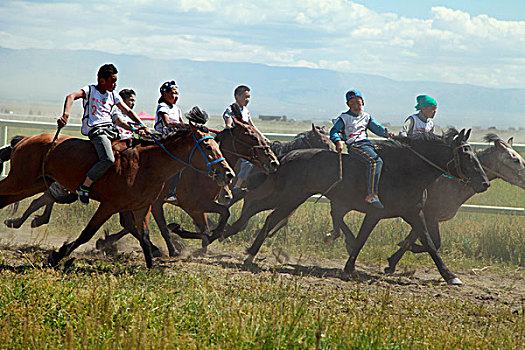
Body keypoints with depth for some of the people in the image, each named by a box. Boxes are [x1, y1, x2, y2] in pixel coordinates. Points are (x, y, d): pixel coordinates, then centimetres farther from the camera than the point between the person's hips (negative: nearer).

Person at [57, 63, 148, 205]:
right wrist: (65, 114, -34)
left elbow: (128, 111, 25)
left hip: (111, 129, 7)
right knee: (108, 159, -31)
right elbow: (71, 96, -15)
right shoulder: (90, 90, 2)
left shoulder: (112, 96, 20)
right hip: (95, 129, -7)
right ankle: (84, 187, -19)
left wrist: (142, 126, 12)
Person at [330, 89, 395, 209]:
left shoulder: (366, 117, 23)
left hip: (367, 144, 7)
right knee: (375, 161, -30)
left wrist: (386, 133, 1)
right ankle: (371, 195, -38)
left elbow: (376, 127, 20)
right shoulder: (345, 117, 7)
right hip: (354, 146, -7)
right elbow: (334, 131, 3)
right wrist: (338, 141, -16)